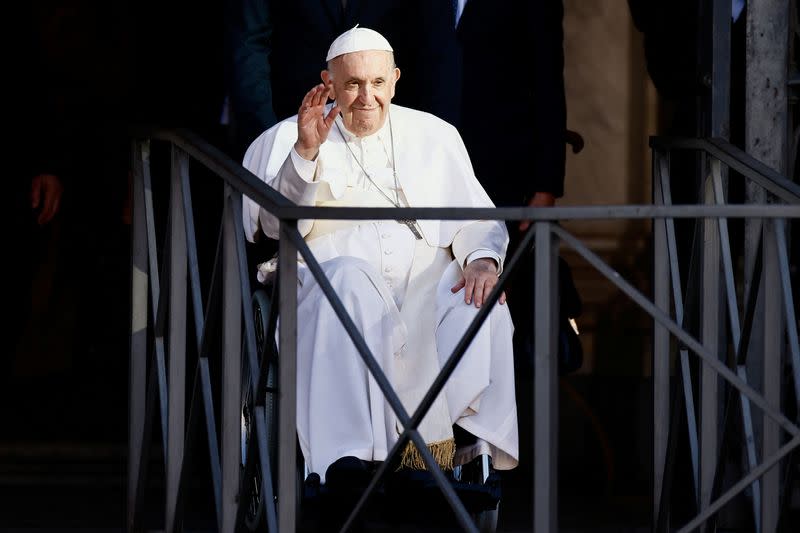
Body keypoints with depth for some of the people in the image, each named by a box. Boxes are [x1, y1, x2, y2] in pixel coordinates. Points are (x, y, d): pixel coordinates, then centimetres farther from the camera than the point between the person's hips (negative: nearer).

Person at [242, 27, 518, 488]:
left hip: (427, 279, 3)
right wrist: (306, 152, -18)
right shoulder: (288, 139, 12)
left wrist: (482, 259, -9)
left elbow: (476, 218, 14)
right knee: (350, 283, -39)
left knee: (480, 305, -30)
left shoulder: (434, 136, 19)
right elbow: (276, 224, -3)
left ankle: (473, 450, -35)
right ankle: (347, 460, -48)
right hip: (328, 274, -2)